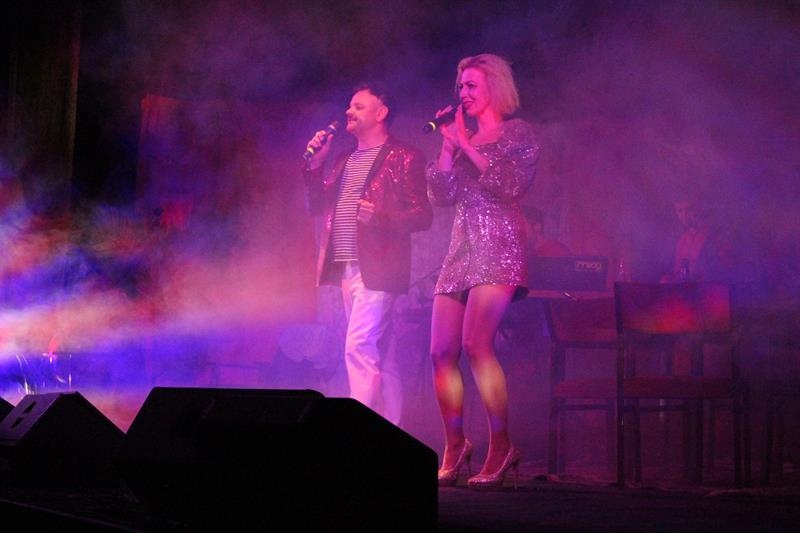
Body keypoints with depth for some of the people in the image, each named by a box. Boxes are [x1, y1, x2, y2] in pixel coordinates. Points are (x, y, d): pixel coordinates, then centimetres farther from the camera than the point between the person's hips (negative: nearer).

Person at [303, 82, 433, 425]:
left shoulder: (403, 158, -2)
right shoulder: (345, 161, 20)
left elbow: (423, 215, -8)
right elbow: (317, 207, 16)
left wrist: (380, 217, -23)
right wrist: (315, 164, 4)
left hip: (377, 267, -8)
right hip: (347, 267, 8)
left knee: (359, 348, -17)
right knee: (379, 355, 10)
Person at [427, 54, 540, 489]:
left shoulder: (517, 133, 4)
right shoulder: (463, 139, 21)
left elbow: (511, 184, -11)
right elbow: (441, 196, 12)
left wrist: (466, 145, -7)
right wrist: (448, 145, 4)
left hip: (499, 248, -7)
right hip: (461, 250, 7)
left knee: (476, 343, -23)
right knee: (442, 352, -1)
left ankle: (501, 446, -17)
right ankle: (455, 446, 10)